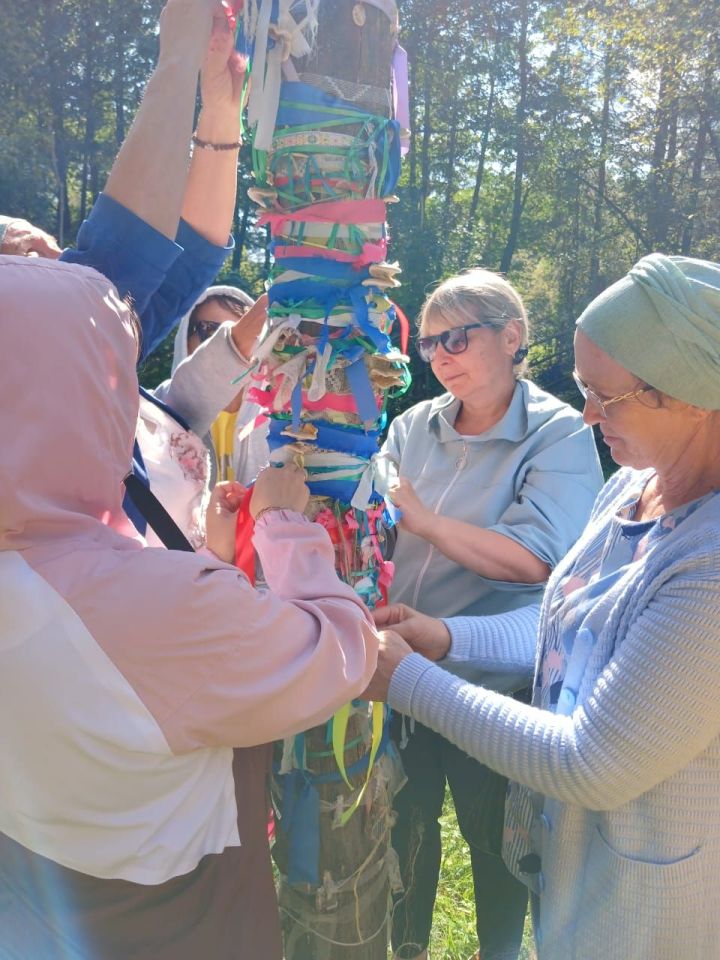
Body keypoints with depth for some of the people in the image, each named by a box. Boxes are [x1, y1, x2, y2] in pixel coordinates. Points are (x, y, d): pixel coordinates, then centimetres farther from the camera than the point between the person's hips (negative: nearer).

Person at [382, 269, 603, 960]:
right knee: (405, 818, 22)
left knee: (491, 829, 18)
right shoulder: (414, 426, 0)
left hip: (494, 679, -4)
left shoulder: (558, 434, -13)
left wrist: (421, 518, -27)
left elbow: (536, 560, -24)